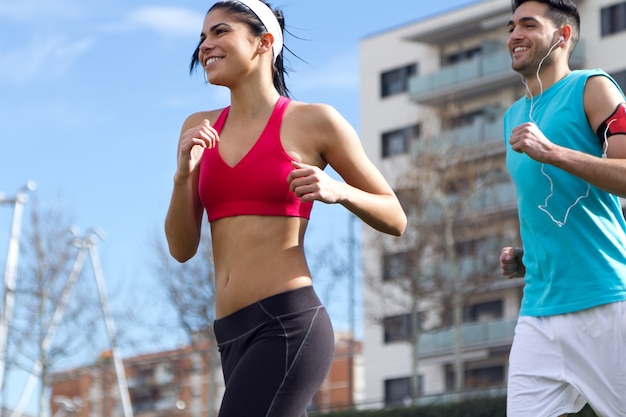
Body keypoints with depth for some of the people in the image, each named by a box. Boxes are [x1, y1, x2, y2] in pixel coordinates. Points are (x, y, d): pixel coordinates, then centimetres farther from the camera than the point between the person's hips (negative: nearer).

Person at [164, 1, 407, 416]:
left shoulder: (314, 121, 1)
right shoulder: (200, 129, 14)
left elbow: (395, 219, 7)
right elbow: (181, 248, 11)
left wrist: (338, 191, -12)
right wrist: (183, 174, -5)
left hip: (289, 324, -6)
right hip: (233, 336, 7)